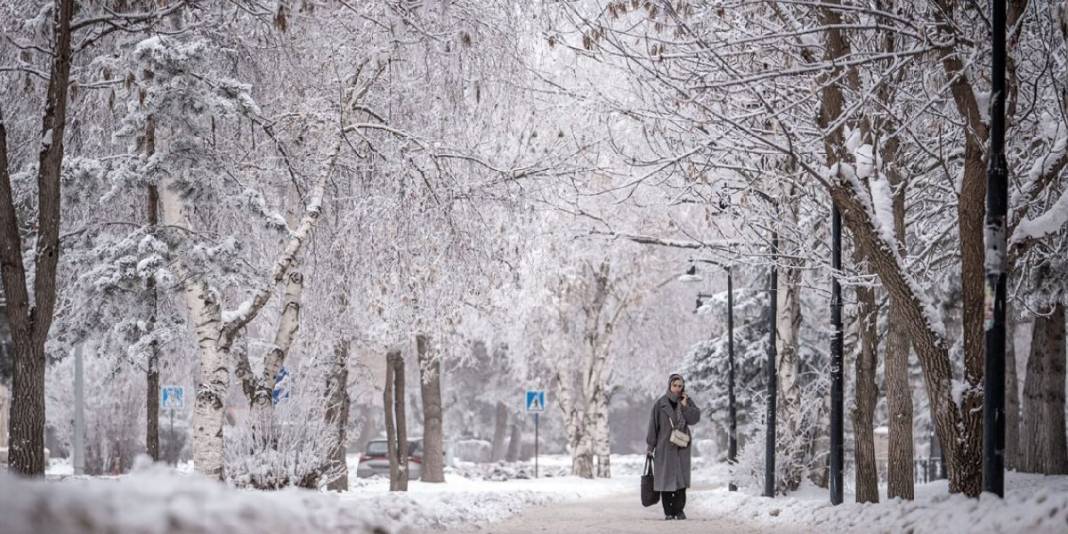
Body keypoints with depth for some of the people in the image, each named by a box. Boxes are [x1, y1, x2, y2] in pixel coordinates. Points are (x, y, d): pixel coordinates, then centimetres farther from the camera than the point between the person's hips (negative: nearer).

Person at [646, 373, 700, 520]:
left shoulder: (687, 401, 3)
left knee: (681, 477, -4)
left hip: (681, 446, 2)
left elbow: (695, 419, -7)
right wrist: (650, 446, -5)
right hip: (664, 446, -2)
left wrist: (685, 406, -18)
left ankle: (679, 510, 2)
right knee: (666, 478, -3)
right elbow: (653, 424, -4)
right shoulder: (660, 403, -6)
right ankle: (668, 512, 2)